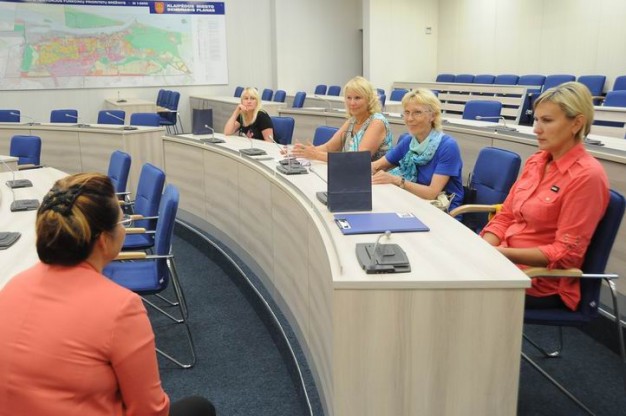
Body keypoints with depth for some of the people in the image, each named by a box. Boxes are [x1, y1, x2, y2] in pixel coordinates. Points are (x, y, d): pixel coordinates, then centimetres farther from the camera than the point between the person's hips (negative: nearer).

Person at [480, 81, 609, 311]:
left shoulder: (587, 176, -16)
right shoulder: (536, 161, 8)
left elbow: (565, 252, -17)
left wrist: (502, 252, -23)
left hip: (541, 281, -7)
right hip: (506, 260, 7)